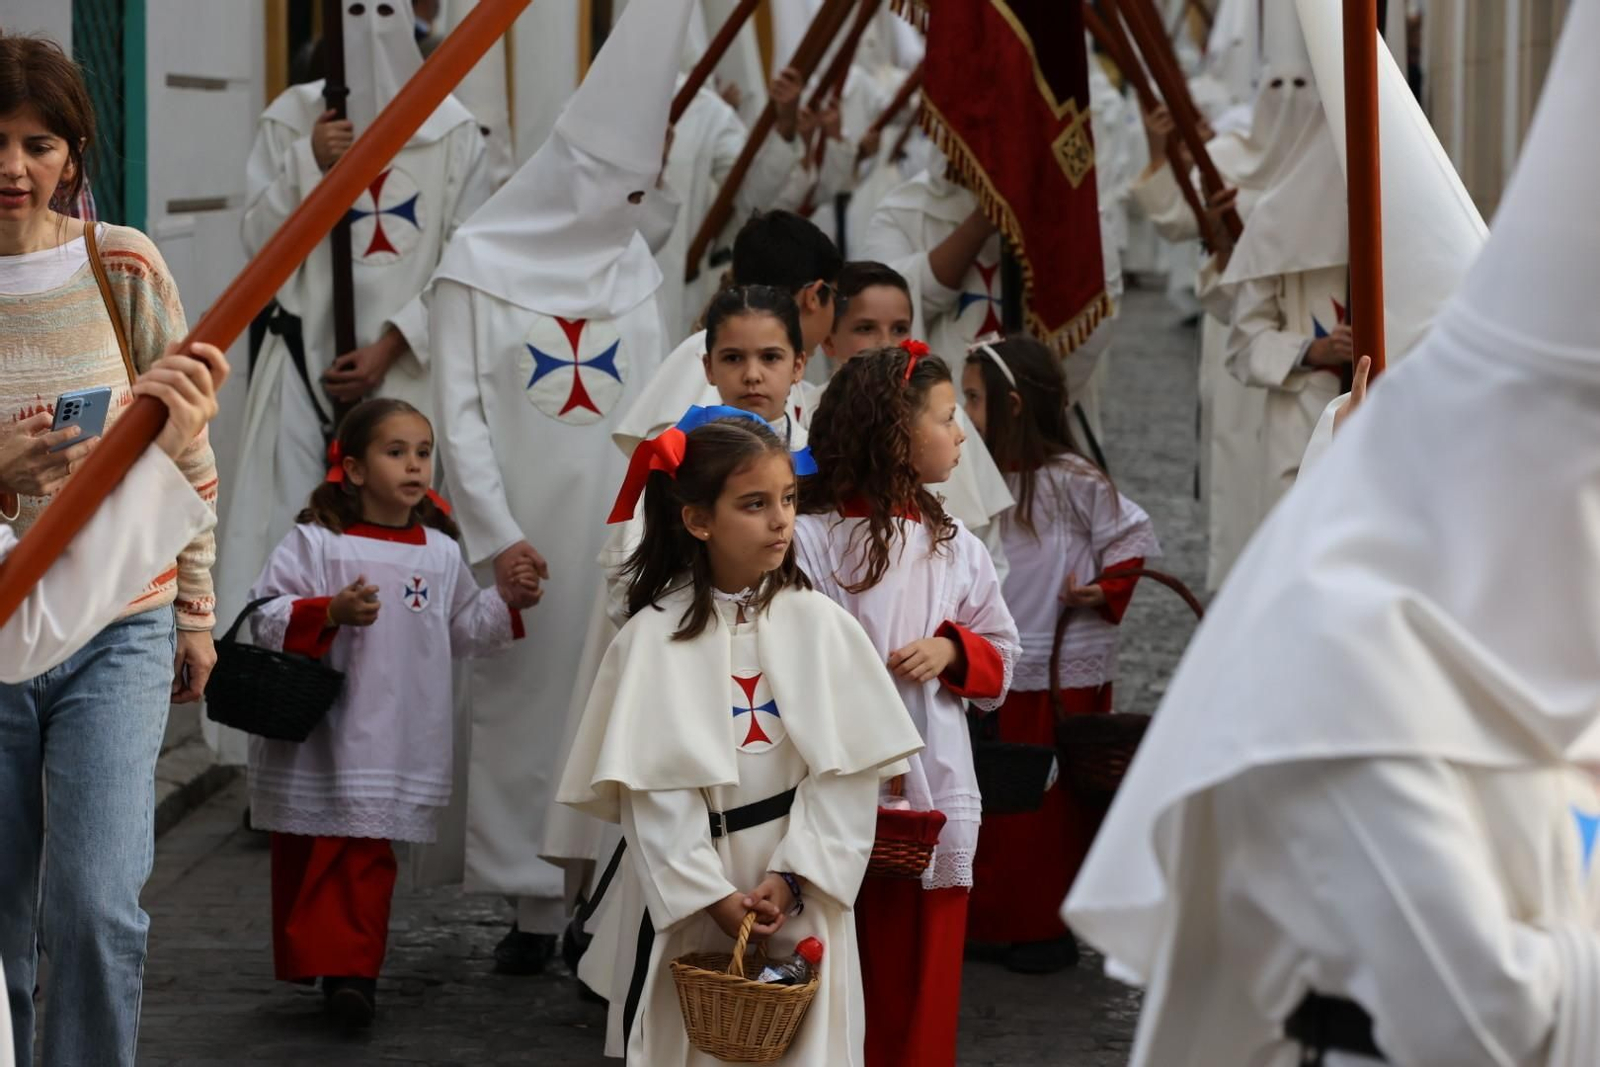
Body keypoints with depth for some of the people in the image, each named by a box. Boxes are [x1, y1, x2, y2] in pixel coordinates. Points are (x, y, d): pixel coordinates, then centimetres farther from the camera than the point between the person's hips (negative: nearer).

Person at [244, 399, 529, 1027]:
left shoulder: (439, 553, 9)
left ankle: (352, 969, 5)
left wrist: (508, 603, 6)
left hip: (395, 743, 3)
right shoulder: (316, 542, -5)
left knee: (368, 857, 1)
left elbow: (463, 630, 20)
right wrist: (331, 613, -24)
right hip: (316, 738, -2)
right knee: (306, 858, 5)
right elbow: (268, 617, -11)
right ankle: (306, 964, 17)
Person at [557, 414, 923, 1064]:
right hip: (690, 901, -1)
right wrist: (714, 896, -13)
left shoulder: (819, 626, -1)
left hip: (804, 894, 1)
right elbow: (655, 789, -7)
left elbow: (848, 770, -4)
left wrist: (792, 877, -12)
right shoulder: (655, 638, -5)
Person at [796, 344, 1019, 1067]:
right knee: (840, 998, 3)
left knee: (922, 989, 9)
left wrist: (952, 649, -6)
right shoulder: (813, 538, -7)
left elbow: (1000, 657, 16)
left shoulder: (952, 543, 8)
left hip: (936, 797, 4)